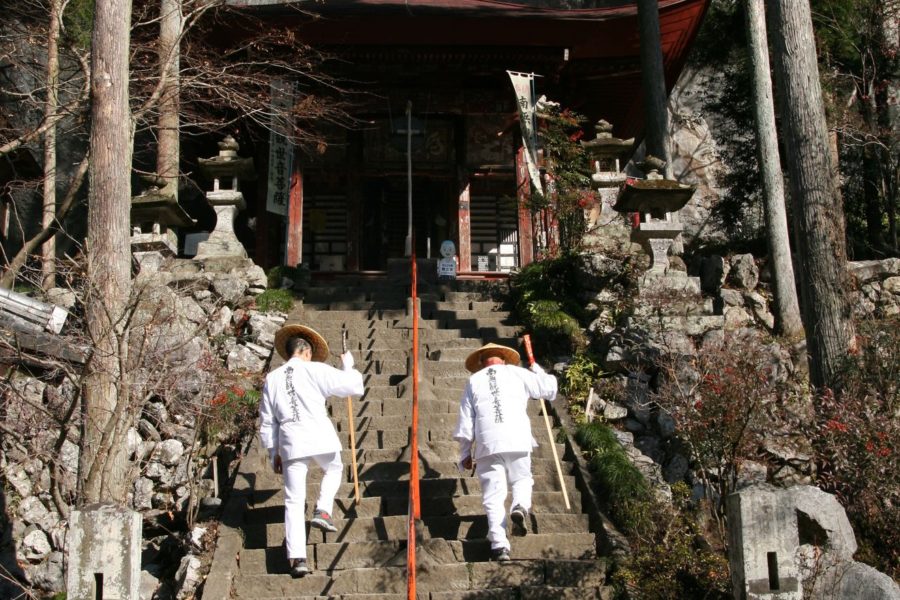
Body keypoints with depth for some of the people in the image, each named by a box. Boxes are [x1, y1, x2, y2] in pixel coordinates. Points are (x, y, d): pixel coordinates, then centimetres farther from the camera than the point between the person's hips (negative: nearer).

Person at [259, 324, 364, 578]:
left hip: (290, 442, 2)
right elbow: (354, 386, -1)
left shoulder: (272, 379, 12)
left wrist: (274, 452, 22)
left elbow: (267, 422, 15)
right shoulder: (315, 370, 0)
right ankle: (323, 511, 12)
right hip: (321, 437, -2)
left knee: (294, 502, 6)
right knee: (334, 469, 31)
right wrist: (348, 364, 18)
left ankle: (297, 558, 1)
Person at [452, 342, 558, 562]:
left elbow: (465, 420, 13)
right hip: (517, 439, 0)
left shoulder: (474, 381, 15)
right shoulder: (517, 373, 12)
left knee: (494, 496, 3)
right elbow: (549, 388, 19)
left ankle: (499, 545, -5)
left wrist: (465, 453, 19)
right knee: (522, 479, 21)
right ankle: (520, 507, -10)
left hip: (487, 443, 0)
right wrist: (537, 370, 38)